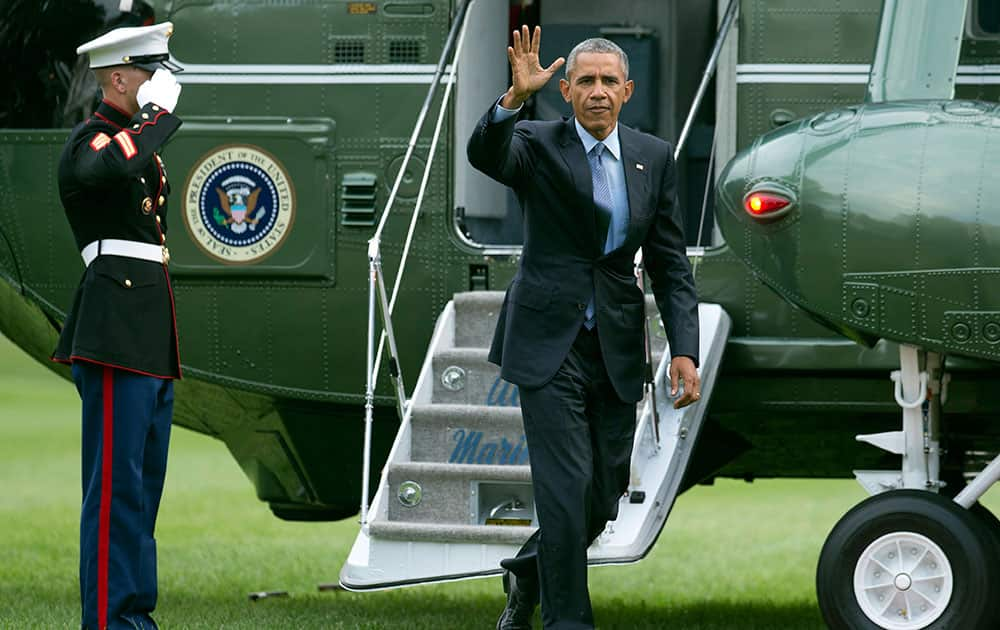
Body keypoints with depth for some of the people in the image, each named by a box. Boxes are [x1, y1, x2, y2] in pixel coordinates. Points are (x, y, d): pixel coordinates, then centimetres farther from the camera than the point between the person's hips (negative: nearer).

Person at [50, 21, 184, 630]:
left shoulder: (140, 139, 21)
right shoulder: (90, 140, -9)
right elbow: (113, 168, -35)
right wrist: (159, 111, -21)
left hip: (151, 342, 10)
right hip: (117, 336, -10)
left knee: (144, 483, 11)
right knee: (117, 483, -10)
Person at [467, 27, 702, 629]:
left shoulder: (654, 157, 6)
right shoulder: (537, 144, -4)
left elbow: (671, 263, 6)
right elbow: (484, 153, -27)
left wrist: (684, 350, -3)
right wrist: (515, 98, -44)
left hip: (617, 347, 4)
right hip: (550, 342, -4)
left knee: (605, 496, 9)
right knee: (566, 487, -11)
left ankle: (527, 575, 35)